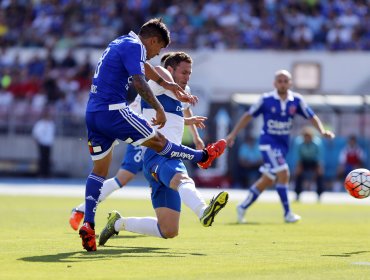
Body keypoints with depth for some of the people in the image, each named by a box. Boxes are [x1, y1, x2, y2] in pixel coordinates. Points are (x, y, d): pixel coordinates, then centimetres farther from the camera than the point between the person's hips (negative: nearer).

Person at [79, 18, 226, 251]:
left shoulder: (121, 43, 24)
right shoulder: (134, 46, -7)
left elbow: (144, 67, 38)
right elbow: (139, 81, -21)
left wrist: (168, 86, 47)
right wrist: (159, 109, -16)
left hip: (93, 113, 10)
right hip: (113, 109, -10)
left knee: (99, 170, 8)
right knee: (158, 141, 9)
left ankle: (88, 224, -2)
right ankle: (204, 157, 25)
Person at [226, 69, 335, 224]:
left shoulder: (296, 100, -2)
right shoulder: (266, 99, -10)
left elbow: (312, 117, 4)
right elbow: (248, 115, -1)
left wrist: (322, 131, -14)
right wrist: (233, 134, -2)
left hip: (283, 144, 5)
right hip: (268, 142, -5)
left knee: (267, 180, 10)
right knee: (283, 173, -19)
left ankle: (243, 206, 25)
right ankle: (287, 213, -12)